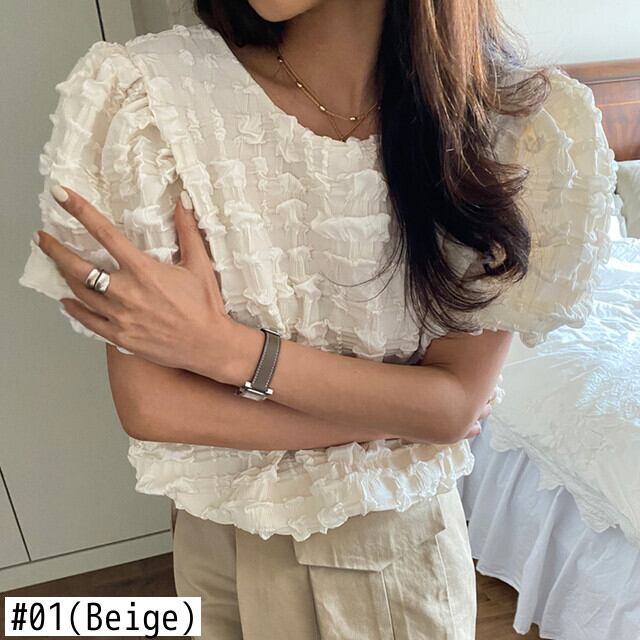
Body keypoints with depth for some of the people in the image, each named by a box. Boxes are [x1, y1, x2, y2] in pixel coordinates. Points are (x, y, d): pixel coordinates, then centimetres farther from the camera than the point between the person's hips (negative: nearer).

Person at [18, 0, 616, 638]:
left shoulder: (533, 124, -17)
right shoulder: (140, 97, -20)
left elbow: (458, 403, -17)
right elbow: (148, 406, -21)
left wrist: (225, 347, -27)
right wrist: (400, 408, -20)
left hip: (406, 537, 1)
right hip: (222, 535, 0)